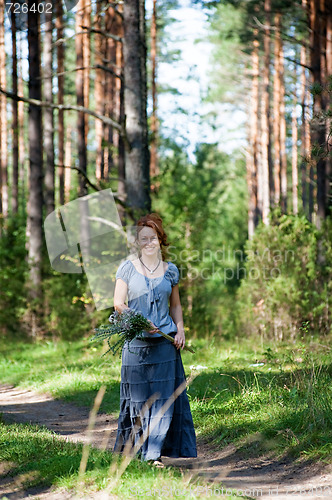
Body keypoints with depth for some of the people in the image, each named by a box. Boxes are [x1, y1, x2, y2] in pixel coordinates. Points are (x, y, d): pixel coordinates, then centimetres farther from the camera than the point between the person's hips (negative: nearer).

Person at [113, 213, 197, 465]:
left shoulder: (171, 270, 11)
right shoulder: (128, 268, 3)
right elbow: (118, 304, 0)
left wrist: (180, 330, 4)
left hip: (165, 341, 2)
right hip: (136, 342, -2)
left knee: (164, 397, -3)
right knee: (138, 397, 0)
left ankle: (155, 452, 0)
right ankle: (132, 452, 10)